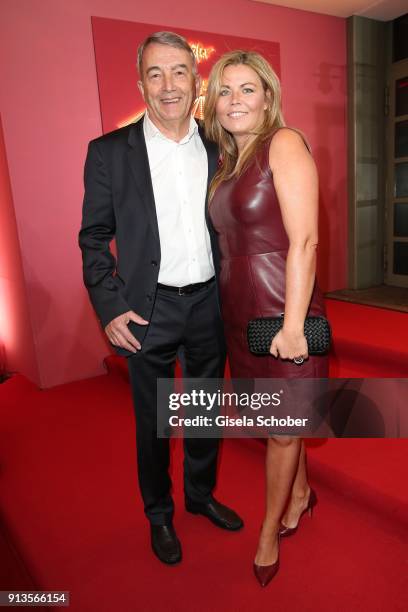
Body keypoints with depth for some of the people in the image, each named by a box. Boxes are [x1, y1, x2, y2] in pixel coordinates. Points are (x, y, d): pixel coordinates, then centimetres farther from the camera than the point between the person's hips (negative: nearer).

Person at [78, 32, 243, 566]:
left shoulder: (220, 150, 4)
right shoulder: (109, 152, -5)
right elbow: (94, 237, -2)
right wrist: (109, 308, -11)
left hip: (209, 304, 3)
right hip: (148, 310, -3)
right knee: (153, 421, 13)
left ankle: (201, 494, 45)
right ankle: (158, 514, 38)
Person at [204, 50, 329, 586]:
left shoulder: (284, 143, -9)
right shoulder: (227, 161, 13)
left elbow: (304, 240, -17)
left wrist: (293, 325, -21)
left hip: (282, 308, -7)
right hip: (241, 309, 7)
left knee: (282, 427, 9)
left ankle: (269, 532, 30)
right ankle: (300, 493, 45)